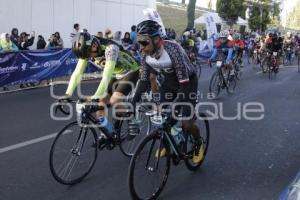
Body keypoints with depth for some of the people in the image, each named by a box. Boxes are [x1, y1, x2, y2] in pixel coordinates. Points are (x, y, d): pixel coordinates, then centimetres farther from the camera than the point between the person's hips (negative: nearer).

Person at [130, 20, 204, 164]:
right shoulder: (146, 54, -19)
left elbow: (184, 83, -38)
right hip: (167, 84, 5)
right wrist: (132, 102, -19)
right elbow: (144, 80, -9)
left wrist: (175, 107, -45)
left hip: (187, 83, -5)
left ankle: (198, 144, 21)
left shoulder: (173, 50, -37)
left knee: (186, 123, -10)